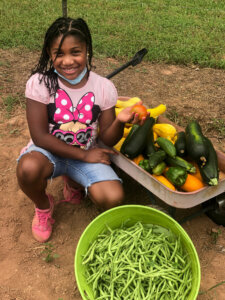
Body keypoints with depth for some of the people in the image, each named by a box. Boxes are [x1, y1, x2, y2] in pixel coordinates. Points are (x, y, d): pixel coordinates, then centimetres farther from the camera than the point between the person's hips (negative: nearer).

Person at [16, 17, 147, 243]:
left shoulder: (104, 87, -10)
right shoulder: (40, 82, -15)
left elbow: (108, 139, -6)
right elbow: (40, 136, -15)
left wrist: (120, 121, -29)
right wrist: (83, 155, -17)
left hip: (87, 154, 2)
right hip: (49, 151, -1)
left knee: (112, 198, -23)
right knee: (28, 168, -37)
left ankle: (73, 182, 15)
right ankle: (43, 206, 2)